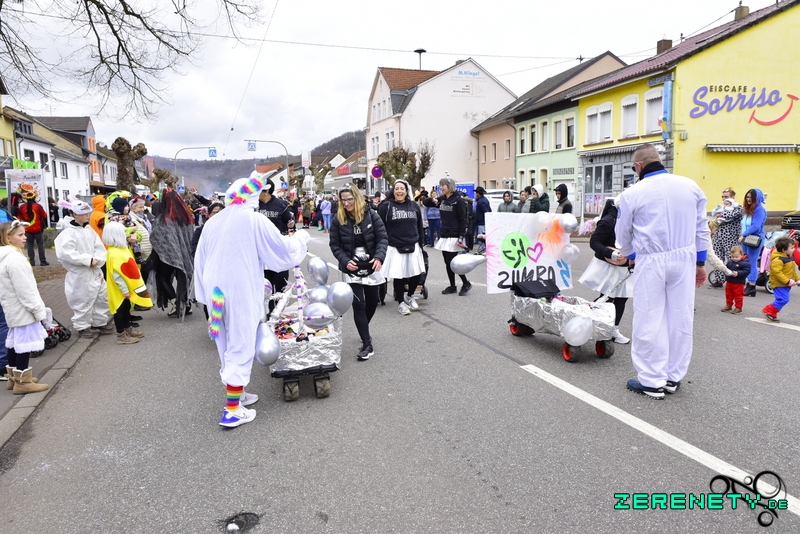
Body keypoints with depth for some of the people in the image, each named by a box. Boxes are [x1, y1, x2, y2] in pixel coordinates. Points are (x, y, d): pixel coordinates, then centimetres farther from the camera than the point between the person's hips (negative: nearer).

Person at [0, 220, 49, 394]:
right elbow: (25, 290, -23)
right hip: (23, 309, -11)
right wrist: (39, 310, -18)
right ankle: (22, 381, 3)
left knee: (14, 341, 18)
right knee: (25, 343, -3)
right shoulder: (14, 258, -22)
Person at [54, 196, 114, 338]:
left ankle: (100, 323, 28)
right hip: (80, 274, -7)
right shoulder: (68, 233, -13)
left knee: (102, 298, 13)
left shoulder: (89, 229, 8)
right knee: (83, 301, 3)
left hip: (95, 272, 7)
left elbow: (100, 248, 4)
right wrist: (88, 260, -22)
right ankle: (83, 326, 19)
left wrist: (97, 260, -16)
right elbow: (67, 253, -25)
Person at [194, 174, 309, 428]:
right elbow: (283, 250, -6)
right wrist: (300, 238, 13)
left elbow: (201, 262, 12)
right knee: (240, 348, 0)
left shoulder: (212, 222, 9)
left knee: (226, 346, 18)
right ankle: (232, 410, 2)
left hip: (216, 292, 7)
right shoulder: (254, 220, -9)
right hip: (241, 293, -6)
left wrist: (204, 295, 17)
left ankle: (234, 394, 33)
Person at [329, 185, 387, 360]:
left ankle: (363, 331, 41)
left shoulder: (371, 215, -5)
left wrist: (379, 257, -24)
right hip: (351, 269, -1)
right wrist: (345, 261, -17)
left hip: (371, 267, 2)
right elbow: (335, 245, 0)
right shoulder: (338, 219, -3)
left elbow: (382, 238, -7)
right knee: (358, 304, -8)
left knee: (372, 302, 13)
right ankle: (367, 345, -2)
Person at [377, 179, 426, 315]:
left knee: (416, 274, 4)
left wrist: (420, 245, 11)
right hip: (395, 248, -3)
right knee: (398, 276, 3)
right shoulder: (386, 206, -4)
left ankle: (409, 296, 31)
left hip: (413, 247, 4)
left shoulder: (414, 206, 7)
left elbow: (419, 227, 13)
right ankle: (401, 302, 21)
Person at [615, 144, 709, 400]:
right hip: (685, 259, 5)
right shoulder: (690, 186, 5)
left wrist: (630, 256, 24)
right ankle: (673, 377, 22)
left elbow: (623, 234, 4)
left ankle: (652, 381, 10)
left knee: (649, 322, 3)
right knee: (680, 319, 11)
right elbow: (701, 227, 11)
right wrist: (700, 262, 20)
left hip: (651, 261, -4)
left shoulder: (632, 194, -8)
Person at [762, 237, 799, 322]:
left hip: (786, 284, 10)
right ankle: (768, 311, -8)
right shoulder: (778, 259, -21)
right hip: (779, 284, -10)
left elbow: (793, 270, 25)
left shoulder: (790, 258, 13)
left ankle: (772, 315, 19)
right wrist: (787, 281, -27)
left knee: (781, 300, 12)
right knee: (783, 299, -18)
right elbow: (777, 272, -26)